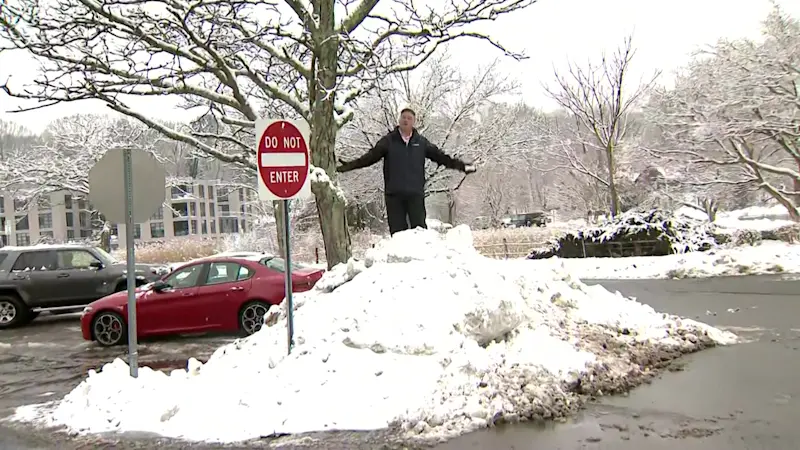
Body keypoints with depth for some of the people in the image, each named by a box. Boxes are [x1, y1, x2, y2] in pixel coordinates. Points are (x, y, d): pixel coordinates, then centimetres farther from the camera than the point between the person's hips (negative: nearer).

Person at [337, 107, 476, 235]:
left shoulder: (421, 142, 11)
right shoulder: (388, 141, 7)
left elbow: (440, 156, 14)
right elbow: (369, 157, 4)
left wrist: (462, 166, 9)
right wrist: (347, 166, -6)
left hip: (416, 193, 1)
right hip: (394, 194, 0)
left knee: (419, 228, -4)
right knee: (397, 230, 1)